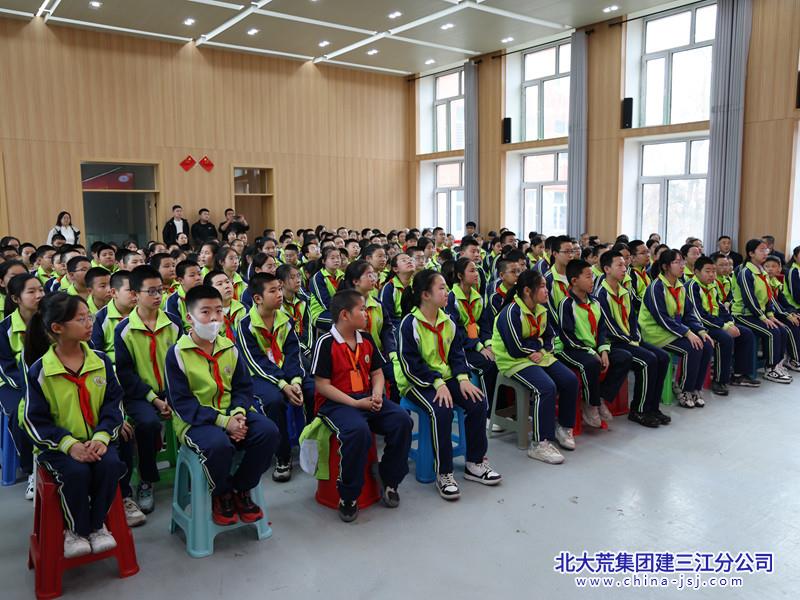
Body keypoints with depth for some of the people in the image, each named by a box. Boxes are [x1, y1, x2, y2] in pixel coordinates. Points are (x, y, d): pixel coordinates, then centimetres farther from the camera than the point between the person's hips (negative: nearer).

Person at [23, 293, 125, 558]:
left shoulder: (101, 361, 2)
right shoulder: (39, 370, -6)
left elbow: (113, 403, 2)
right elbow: (35, 419, -6)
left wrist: (102, 436, -15)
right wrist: (69, 444, -20)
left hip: (96, 440, 2)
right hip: (58, 444, -2)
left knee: (110, 464, -28)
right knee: (76, 472, -31)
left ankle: (96, 524, -2)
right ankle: (76, 529, -2)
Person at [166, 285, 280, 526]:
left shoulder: (230, 348, 9)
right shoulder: (177, 353, -7)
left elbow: (243, 387, 10)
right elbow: (181, 402, -12)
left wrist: (239, 413, -13)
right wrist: (222, 421, -22)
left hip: (232, 414, 5)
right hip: (195, 420, -5)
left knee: (269, 431, -21)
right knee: (219, 444, -37)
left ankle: (240, 489, 3)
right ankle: (221, 495, -3)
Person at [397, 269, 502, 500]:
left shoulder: (447, 322, 7)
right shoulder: (410, 324, -14)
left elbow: (456, 353, 10)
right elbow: (410, 364, -17)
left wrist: (462, 378, -8)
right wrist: (437, 383, -24)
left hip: (445, 378, 7)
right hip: (418, 383, -6)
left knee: (477, 402, -15)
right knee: (442, 411, -33)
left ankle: (475, 463, 2)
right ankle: (444, 474, -17)